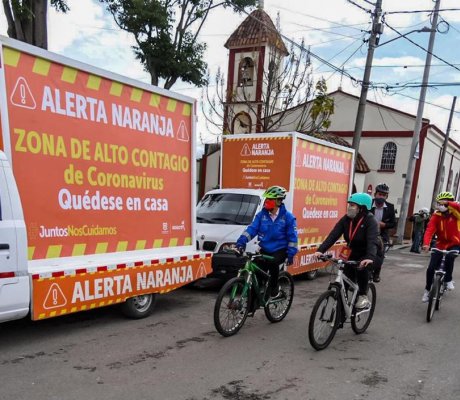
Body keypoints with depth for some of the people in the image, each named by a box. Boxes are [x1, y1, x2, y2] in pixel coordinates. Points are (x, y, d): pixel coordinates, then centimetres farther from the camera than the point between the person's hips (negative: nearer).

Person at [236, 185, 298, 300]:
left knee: (272, 263, -33)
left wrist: (291, 254, -11)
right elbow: (252, 229, -6)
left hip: (280, 250, -4)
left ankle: (274, 290, -10)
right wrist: (242, 241, -20)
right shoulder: (261, 214, -1)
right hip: (264, 250, 4)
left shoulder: (287, 217, -8)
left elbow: (292, 237, -5)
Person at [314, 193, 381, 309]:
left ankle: (363, 296, -8)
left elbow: (372, 240, -38)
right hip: (354, 253, 4)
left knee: (362, 267, -30)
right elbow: (333, 235, -20)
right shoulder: (346, 219, -12)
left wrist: (369, 257, -56)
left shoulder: (370, 220, -24)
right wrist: (321, 250, -33)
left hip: (368, 254, -4)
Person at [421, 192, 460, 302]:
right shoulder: (436, 215, -11)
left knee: (449, 257, -34)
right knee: (430, 269, -5)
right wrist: (426, 243, -37)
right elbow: (429, 230, -23)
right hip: (441, 244, 2)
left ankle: (448, 280, -7)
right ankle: (427, 290, 19)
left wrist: (448, 203, -42)